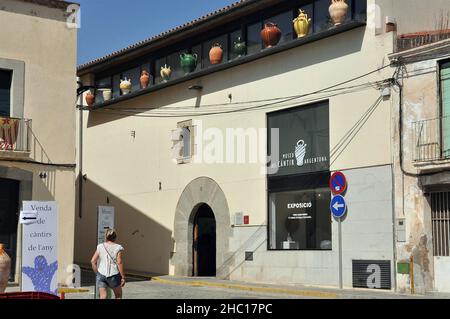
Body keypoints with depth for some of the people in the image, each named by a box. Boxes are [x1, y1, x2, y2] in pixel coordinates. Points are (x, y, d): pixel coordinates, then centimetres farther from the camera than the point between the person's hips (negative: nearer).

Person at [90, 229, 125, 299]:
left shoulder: (100, 247, 3)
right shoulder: (118, 248, -4)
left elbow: (93, 261, -1)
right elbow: (119, 263, -10)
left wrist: (96, 273, 10)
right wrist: (123, 277, -5)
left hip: (101, 275, 2)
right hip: (114, 275, -2)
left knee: (103, 296, 2)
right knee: (118, 295, 18)